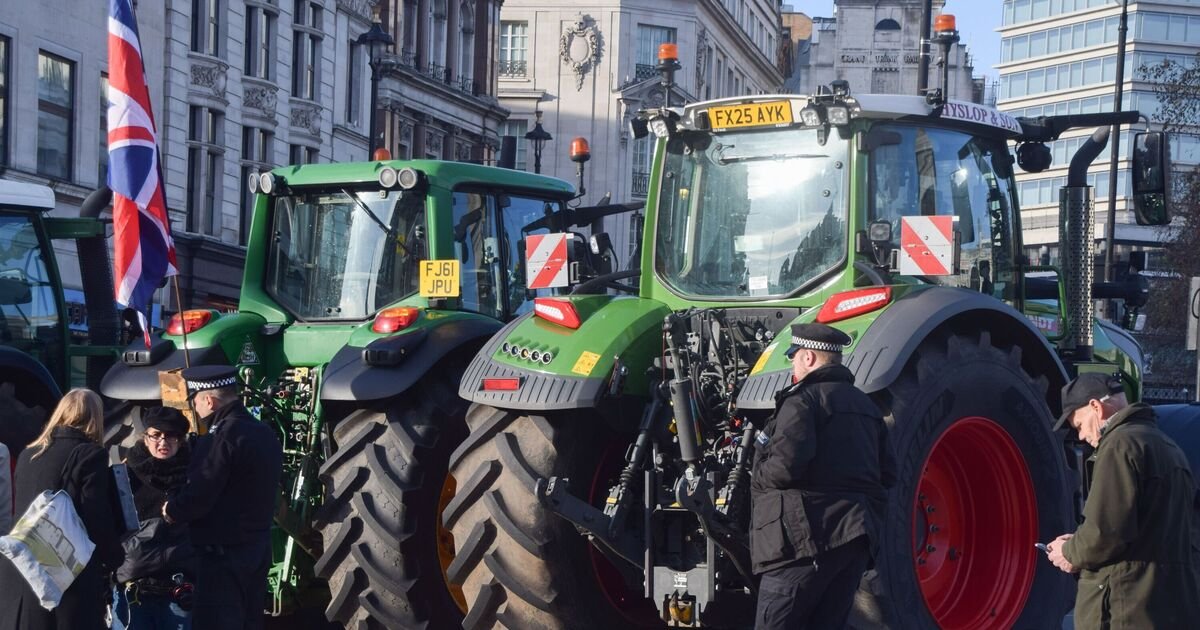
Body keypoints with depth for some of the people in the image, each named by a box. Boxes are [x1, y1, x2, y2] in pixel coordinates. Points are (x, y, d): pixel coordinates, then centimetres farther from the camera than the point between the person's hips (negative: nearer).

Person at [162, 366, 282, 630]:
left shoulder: (221, 439, -19)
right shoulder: (265, 434, 9)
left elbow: (197, 498, -20)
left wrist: (171, 510, 1)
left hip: (222, 553, -9)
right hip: (259, 546, 9)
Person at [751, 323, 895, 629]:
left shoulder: (803, 398, -6)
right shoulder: (864, 404, 20)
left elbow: (786, 465, -19)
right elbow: (886, 474, 19)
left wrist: (758, 477, 0)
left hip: (807, 537, -8)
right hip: (856, 539, 8)